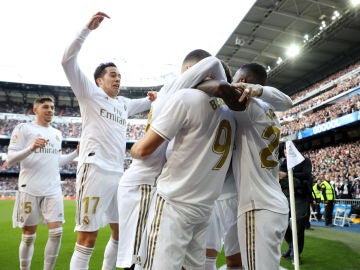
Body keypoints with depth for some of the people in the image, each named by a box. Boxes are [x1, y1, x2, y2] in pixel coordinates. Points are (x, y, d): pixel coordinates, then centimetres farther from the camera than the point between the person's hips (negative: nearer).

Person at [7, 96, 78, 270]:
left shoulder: (57, 133, 17)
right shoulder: (23, 128, 0)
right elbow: (10, 159, -6)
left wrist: (77, 153, 12)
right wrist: (31, 148, -22)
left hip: (53, 190, 4)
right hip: (30, 190, -4)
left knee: (56, 232, -2)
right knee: (29, 236, 5)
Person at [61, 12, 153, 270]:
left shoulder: (124, 103, 22)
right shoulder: (90, 93, 5)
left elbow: (144, 104, 39)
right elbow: (68, 60, -7)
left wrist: (153, 99, 15)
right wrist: (88, 28, -13)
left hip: (118, 173, 7)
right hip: (95, 170, -7)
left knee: (121, 233, 14)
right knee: (87, 238, -6)